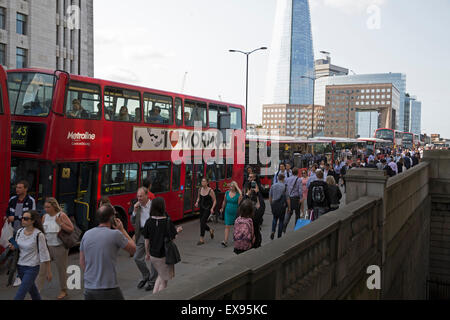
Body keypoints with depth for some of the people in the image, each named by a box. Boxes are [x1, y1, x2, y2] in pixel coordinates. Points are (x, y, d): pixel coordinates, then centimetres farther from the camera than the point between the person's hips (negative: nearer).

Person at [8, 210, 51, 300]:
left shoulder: (38, 234, -17)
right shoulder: (19, 232, -1)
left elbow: (44, 253, -13)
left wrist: (48, 272, -11)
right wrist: (13, 248, -8)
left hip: (32, 268, -6)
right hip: (20, 266, 6)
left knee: (19, 295, -8)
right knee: (32, 290, 22)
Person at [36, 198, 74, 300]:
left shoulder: (61, 216, -9)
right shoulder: (45, 217, 4)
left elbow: (71, 229, -11)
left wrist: (60, 223, -21)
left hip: (60, 247, -4)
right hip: (47, 246, 4)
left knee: (61, 269, 10)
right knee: (41, 269, -4)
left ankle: (63, 291, 28)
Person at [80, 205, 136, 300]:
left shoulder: (86, 234, 4)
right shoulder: (115, 234, -12)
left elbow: (82, 263, 12)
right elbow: (133, 249, 3)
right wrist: (122, 230, 8)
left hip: (88, 289, 5)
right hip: (108, 289, -5)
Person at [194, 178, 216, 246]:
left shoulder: (210, 191, -12)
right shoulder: (200, 189, 3)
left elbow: (214, 200, -7)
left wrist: (212, 208, -19)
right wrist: (197, 202, -2)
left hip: (208, 208, -6)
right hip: (202, 208, 6)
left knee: (202, 222, -14)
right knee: (202, 223, 10)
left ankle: (202, 239, -6)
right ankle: (211, 230, 42)